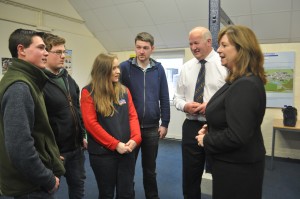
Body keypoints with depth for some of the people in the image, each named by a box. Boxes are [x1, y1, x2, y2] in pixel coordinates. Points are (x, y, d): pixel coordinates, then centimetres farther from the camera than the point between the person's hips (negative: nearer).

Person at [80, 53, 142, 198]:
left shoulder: (124, 91, 6)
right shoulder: (88, 92, -6)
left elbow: (132, 116, 4)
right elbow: (91, 123, -12)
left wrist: (135, 138, -14)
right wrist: (115, 144, -15)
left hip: (126, 151, 4)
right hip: (102, 153, -3)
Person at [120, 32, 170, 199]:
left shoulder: (158, 69, 1)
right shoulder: (125, 67, -5)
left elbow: (164, 98, 3)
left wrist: (165, 123, 1)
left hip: (152, 127, 2)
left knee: (150, 167, 17)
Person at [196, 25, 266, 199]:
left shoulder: (245, 86, -27)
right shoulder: (239, 81, 7)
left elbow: (236, 136, -31)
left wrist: (206, 140, -15)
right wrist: (210, 128, 2)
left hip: (237, 167, -10)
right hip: (234, 162, 10)